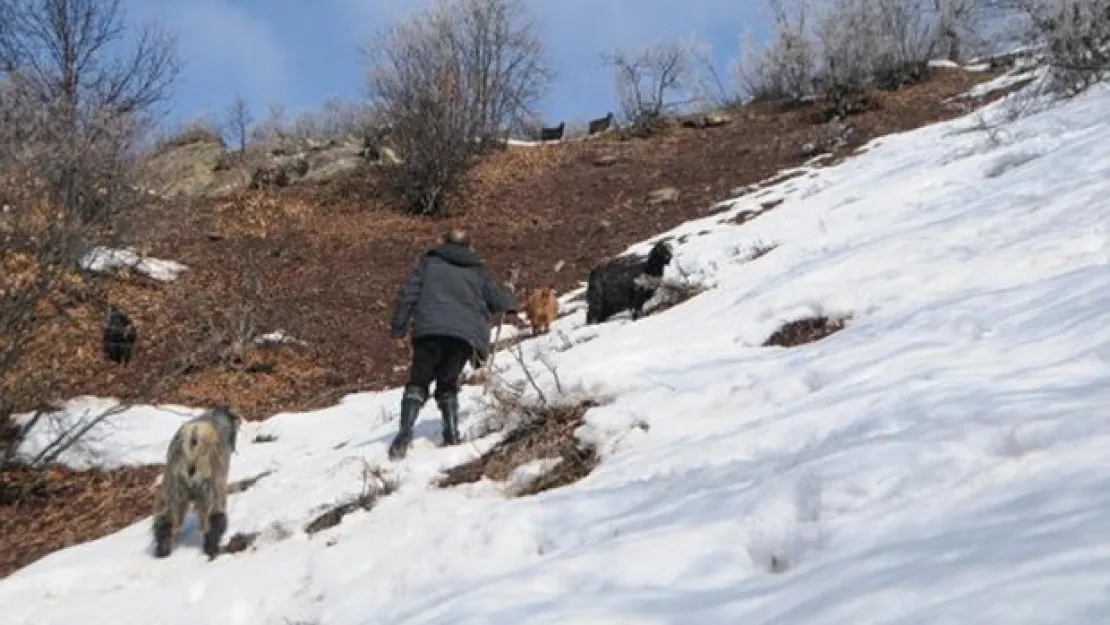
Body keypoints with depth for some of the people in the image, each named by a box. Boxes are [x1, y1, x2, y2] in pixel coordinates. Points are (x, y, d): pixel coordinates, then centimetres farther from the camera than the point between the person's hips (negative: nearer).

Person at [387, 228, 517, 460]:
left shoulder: (429, 261, 17)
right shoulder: (478, 272, 21)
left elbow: (408, 293, 8)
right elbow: (501, 300, 17)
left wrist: (398, 328, 9)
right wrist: (511, 300, 41)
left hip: (430, 330, -2)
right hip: (465, 335, 2)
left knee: (418, 382, 4)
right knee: (447, 383, 18)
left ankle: (405, 431, -17)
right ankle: (451, 434, 5)